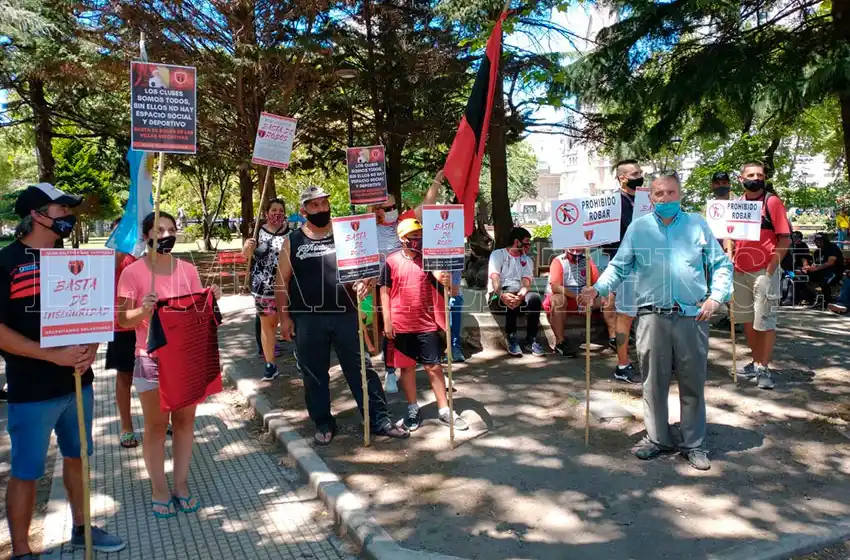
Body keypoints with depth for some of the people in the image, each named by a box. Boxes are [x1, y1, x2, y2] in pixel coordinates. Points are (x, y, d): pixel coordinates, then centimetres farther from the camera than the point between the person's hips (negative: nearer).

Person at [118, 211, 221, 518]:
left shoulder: (188, 269, 4)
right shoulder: (133, 272, -7)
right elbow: (123, 320, -6)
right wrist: (144, 310, -25)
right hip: (151, 358, -3)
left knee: (185, 421, 10)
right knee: (156, 425, 6)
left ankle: (181, 485, 22)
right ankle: (159, 490, 18)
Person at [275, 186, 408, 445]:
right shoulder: (293, 241, 3)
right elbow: (282, 282, 5)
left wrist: (364, 282, -13)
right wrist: (284, 317, -1)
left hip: (345, 315, 0)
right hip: (307, 319, 0)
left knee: (361, 368, 4)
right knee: (314, 374, 9)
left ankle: (379, 419, 14)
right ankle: (323, 424, 25)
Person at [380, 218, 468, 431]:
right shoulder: (392, 261, -2)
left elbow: (440, 281, -1)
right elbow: (385, 291, 0)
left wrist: (446, 282, -26)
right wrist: (387, 321, -5)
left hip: (427, 323, 1)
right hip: (401, 325, -1)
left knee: (434, 367, 6)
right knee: (407, 367, 10)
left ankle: (444, 411, 14)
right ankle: (413, 409, 24)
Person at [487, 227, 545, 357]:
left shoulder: (527, 260, 18)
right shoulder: (497, 254, 6)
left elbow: (526, 283, 0)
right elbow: (495, 278, -11)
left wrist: (521, 296, -26)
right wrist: (502, 295, -34)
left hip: (519, 294, 4)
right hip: (497, 296, -4)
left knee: (535, 297, -29)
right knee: (512, 294, -38)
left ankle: (530, 341, -23)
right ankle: (511, 339, -26)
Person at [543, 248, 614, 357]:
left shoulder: (587, 261, 2)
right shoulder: (558, 261, -12)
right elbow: (555, 287, -24)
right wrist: (576, 296, -33)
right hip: (562, 297, -5)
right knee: (559, 299, -38)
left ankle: (613, 337, -12)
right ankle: (560, 342, -33)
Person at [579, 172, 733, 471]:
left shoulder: (697, 224, 9)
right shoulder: (638, 228, 8)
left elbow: (721, 265, 10)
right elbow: (619, 266, 7)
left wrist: (716, 296, -4)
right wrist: (597, 289, -8)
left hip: (692, 316, 0)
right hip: (652, 316, 0)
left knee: (693, 383, 7)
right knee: (654, 382, 7)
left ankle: (694, 444, 20)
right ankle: (657, 439, 22)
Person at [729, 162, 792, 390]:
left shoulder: (772, 202, -7)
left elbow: (785, 239, -10)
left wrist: (771, 268, -14)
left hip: (764, 272, -6)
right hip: (740, 272, 6)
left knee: (765, 321, -1)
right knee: (747, 320, 14)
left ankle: (764, 369, 9)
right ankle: (756, 362, 28)